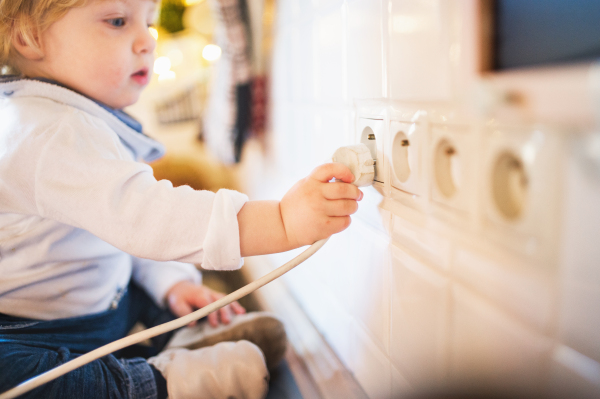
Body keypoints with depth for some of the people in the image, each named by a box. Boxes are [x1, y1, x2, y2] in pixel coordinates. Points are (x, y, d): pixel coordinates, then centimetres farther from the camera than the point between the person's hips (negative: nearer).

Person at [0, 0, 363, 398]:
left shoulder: (93, 122, 9)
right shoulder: (46, 136, -27)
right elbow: (138, 212, -43)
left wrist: (169, 282, 4)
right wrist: (281, 221, -50)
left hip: (109, 300, 9)